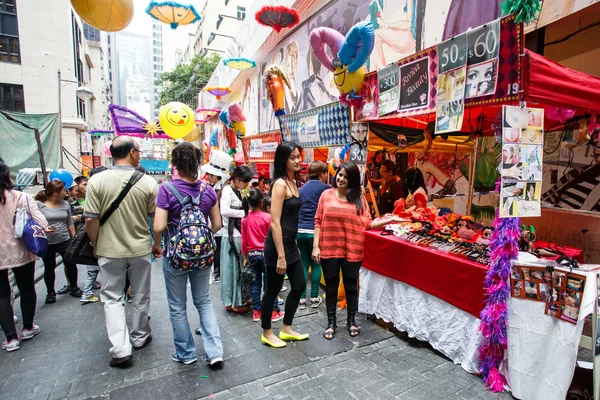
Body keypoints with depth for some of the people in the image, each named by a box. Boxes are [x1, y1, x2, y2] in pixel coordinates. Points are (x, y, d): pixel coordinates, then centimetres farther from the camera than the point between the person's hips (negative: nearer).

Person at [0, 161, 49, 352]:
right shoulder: (21, 198, -14)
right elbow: (41, 223, -19)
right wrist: (44, 229, 1)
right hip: (20, 251, -1)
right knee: (27, 289, 16)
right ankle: (28, 328, 30)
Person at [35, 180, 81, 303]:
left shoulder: (65, 204, 2)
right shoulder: (39, 204, -9)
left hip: (65, 241, 2)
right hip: (46, 243, -2)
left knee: (71, 264, 5)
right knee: (49, 268, 12)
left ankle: (74, 288, 24)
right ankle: (50, 292, 27)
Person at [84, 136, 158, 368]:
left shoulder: (97, 181, -11)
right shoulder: (148, 182, -10)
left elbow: (91, 219, -10)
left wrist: (96, 244, 7)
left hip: (110, 250, 0)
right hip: (140, 249, 1)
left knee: (113, 299, 12)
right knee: (141, 297, 17)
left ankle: (121, 350, 8)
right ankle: (140, 337, 34)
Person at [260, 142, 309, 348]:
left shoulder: (292, 182, 10)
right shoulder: (280, 184, -17)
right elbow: (275, 223, -21)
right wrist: (280, 256, -21)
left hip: (291, 244, 9)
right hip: (277, 245, -9)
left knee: (299, 286, 16)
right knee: (272, 290, 7)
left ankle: (286, 329, 34)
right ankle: (267, 333, 28)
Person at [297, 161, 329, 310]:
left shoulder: (302, 188, 14)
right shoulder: (324, 188, -4)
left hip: (300, 231, 5)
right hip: (315, 231, -5)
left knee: (303, 264, 11)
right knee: (316, 264, 9)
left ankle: (301, 298, 12)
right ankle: (314, 298, 16)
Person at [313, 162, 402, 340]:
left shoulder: (359, 198, 0)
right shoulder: (326, 195, -1)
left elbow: (367, 224, 0)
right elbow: (318, 222, -1)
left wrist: (387, 220, -12)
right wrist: (315, 246, -5)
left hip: (351, 250, 0)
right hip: (329, 249, 0)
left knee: (351, 286, 15)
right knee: (331, 287, 13)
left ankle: (351, 321, 35)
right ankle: (331, 323, 30)